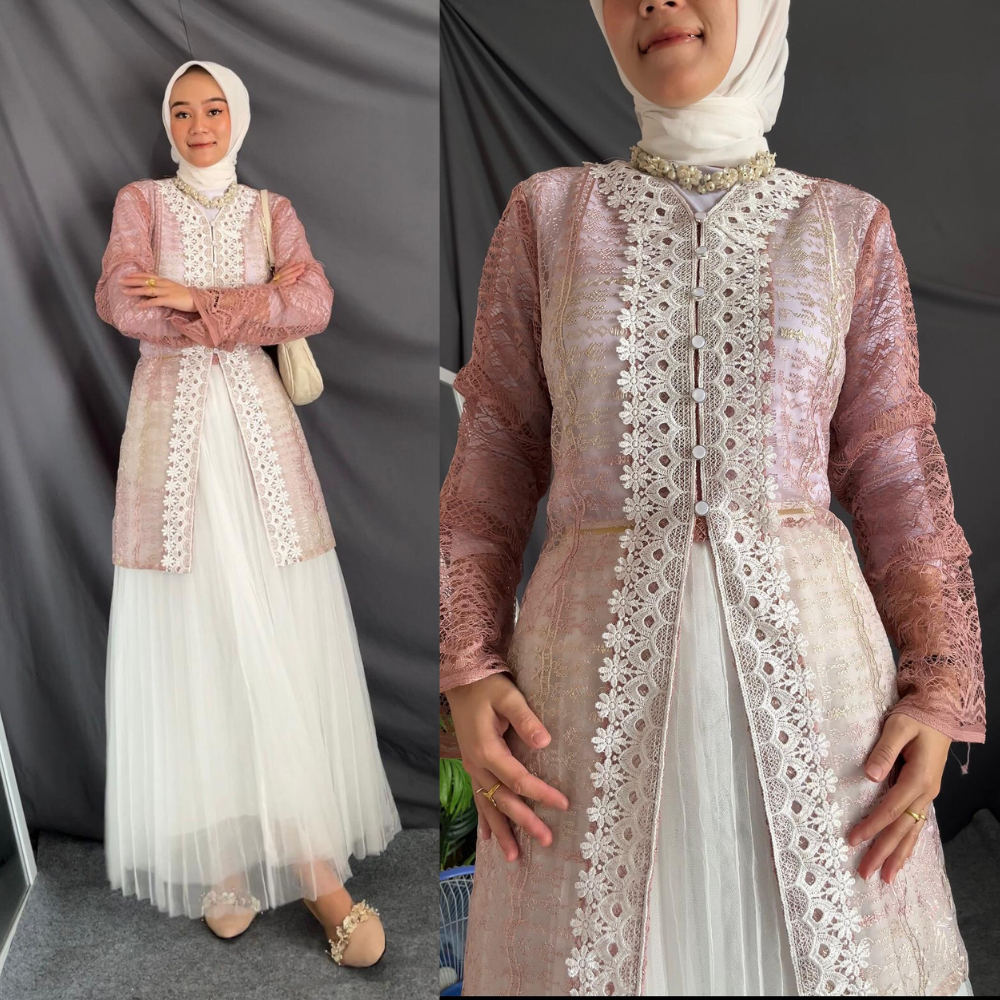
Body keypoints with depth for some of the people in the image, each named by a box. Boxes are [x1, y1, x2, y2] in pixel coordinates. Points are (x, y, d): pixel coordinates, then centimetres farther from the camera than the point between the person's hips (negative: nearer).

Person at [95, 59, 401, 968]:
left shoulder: (272, 210, 14)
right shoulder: (140, 201, 12)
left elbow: (314, 305, -4)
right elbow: (124, 304, -6)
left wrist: (199, 301, -10)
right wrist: (251, 314, -5)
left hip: (255, 419, 0)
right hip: (174, 422, 0)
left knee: (282, 637, -5)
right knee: (189, 637, -3)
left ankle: (312, 856, -1)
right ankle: (219, 853, 6)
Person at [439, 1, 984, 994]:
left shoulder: (850, 228, 8)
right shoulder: (547, 213, 6)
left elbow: (897, 478, 7)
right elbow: (493, 460, 5)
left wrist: (940, 690, -3)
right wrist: (469, 673, -5)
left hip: (808, 657, 1)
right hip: (600, 666, 0)